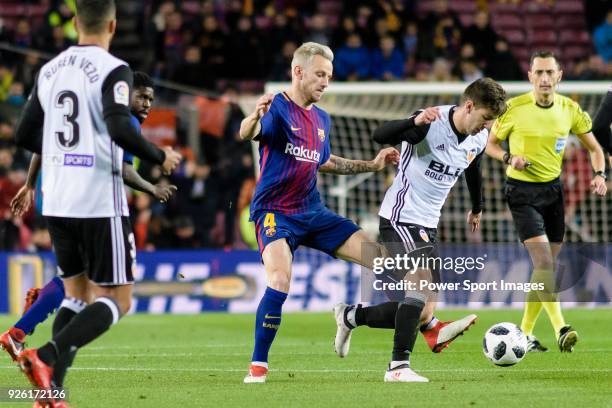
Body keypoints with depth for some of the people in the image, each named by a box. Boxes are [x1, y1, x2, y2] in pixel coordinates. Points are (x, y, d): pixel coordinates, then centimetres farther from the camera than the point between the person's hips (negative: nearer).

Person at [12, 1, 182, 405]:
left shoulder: (49, 71, 9)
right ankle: (45, 356, -20)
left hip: (57, 202, 7)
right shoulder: (113, 70, -10)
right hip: (99, 203, -7)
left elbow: (25, 135, 13)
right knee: (116, 300, 1)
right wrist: (160, 156, -7)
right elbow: (119, 129, -24)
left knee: (77, 294, 17)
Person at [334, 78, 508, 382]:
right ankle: (399, 366, -25)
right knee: (423, 281, -29)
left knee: (420, 308, 4)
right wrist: (415, 122, -52)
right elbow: (380, 136, -34)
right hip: (400, 218, -8)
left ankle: (350, 316, 27)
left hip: (428, 225, 8)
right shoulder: (431, 125, -20)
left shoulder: (479, 139, 3)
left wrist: (477, 209, 40)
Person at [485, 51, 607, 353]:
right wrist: (509, 158, -18)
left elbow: (594, 148, 10)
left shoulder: (569, 109, 0)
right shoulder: (514, 108, -10)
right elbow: (491, 144, 2)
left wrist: (599, 174, -9)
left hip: (553, 190, 5)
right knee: (543, 260, -19)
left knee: (547, 265, 6)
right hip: (522, 192, -5)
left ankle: (525, 333, 19)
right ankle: (561, 329, -27)